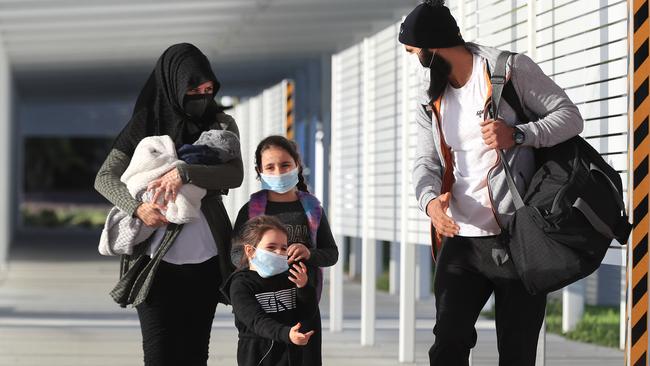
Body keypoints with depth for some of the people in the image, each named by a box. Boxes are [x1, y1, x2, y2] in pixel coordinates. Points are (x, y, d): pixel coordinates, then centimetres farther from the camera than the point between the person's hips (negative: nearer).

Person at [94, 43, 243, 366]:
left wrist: (184, 173, -26)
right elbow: (104, 178, -3)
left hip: (206, 261, 2)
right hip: (157, 261, -2)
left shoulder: (221, 125, 4)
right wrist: (137, 207, -21)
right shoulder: (145, 124, -1)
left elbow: (235, 175, -11)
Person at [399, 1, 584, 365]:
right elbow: (426, 163, 7)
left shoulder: (511, 69, -3)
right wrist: (431, 200, -17)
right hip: (462, 240, 5)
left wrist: (518, 135, -23)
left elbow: (570, 116, -5)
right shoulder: (430, 102, 15)